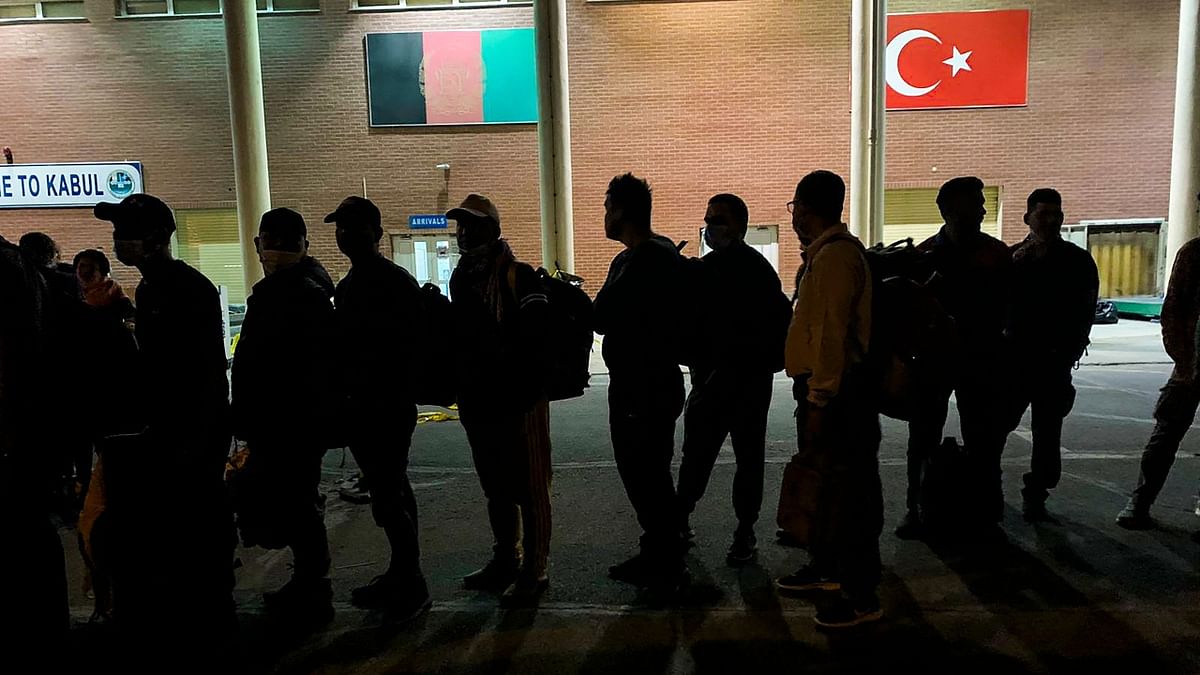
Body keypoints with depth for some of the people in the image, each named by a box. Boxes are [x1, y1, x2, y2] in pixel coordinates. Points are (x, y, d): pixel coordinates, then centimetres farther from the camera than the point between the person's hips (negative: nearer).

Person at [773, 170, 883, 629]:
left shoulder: (834, 255, -17)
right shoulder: (825, 253, 16)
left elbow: (831, 333, -23)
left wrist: (819, 401, -23)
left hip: (835, 393, -11)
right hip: (821, 388, 11)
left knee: (847, 491, -4)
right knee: (827, 481, 20)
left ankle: (861, 597, 6)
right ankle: (825, 569, 36)